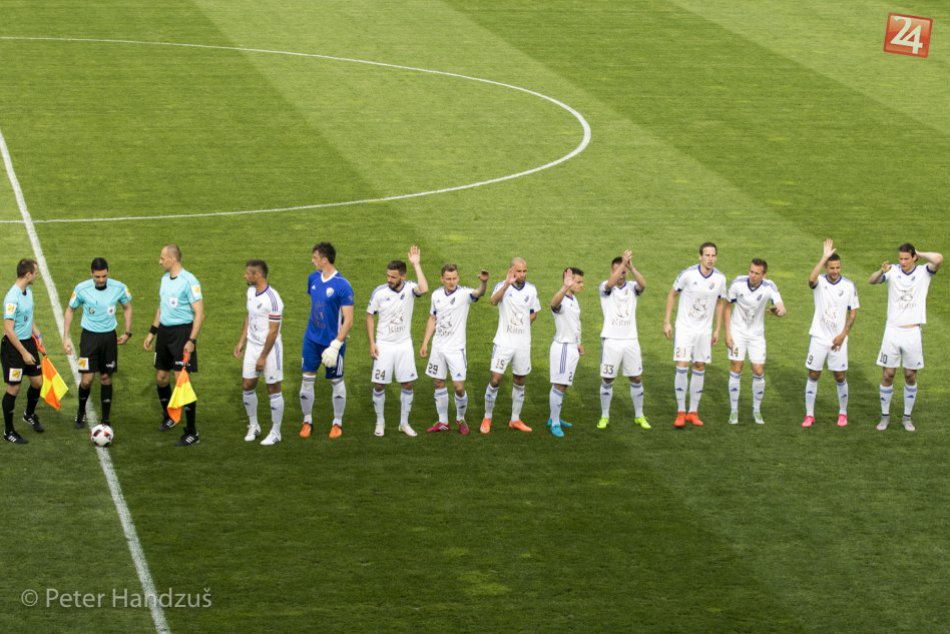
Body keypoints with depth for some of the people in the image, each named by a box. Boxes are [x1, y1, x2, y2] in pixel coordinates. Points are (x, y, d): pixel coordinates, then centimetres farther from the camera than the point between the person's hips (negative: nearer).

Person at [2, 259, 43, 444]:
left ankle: (29, 415, 41)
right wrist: (23, 353, -21)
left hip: (28, 342, 8)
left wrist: (37, 334, 9)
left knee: (37, 382, 15)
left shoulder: (28, 291, 3)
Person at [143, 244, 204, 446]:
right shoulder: (165, 278, 10)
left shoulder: (189, 281, -16)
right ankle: (169, 417, 39)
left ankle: (191, 433, -6)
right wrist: (152, 332, 21)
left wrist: (191, 340, -23)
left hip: (182, 332, -8)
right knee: (161, 378, 15)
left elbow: (199, 313, -17)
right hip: (164, 331, 8)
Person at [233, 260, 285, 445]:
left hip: (270, 348, -8)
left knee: (273, 389, 2)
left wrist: (263, 357, -17)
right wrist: (241, 342, 14)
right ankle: (253, 426, 26)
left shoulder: (273, 299, -22)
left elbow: (273, 331, -20)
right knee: (248, 386, 9)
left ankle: (275, 433, 12)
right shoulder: (251, 291, 4)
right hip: (252, 345, 8)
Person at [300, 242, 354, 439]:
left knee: (336, 381, 8)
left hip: (333, 341, -5)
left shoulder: (343, 286, -18)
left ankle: (337, 423, 22)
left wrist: (335, 345, -23)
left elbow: (348, 320, -18)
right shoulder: (313, 278, 1)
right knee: (307, 379, 5)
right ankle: (307, 421, 19)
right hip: (312, 339, 5)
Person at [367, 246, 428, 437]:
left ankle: (404, 423, 18)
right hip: (384, 345, -1)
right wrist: (371, 343, -6)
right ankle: (380, 422, 18)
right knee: (379, 385, 1)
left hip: (404, 344, 1)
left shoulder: (409, 288, -9)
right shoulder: (379, 291, -10)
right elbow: (370, 316, -1)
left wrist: (416, 265, -29)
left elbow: (424, 289, -32)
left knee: (407, 384, 4)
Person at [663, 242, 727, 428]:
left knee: (700, 368, 7)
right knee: (682, 366, -10)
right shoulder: (688, 274, -14)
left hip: (704, 330, 3)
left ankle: (693, 411, 17)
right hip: (684, 327, -3)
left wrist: (717, 330, 10)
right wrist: (666, 322, -4)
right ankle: (681, 412, -1)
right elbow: (672, 294, -2)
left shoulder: (720, 278, -5)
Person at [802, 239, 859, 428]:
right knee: (813, 375, 4)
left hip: (838, 339, 0)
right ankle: (809, 415, 12)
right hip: (819, 338, 0)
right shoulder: (820, 282, -8)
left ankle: (843, 413, 21)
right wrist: (824, 256, -36)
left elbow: (853, 312, 2)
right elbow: (811, 279, -34)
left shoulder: (849, 285, -4)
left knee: (840, 377, 5)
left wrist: (843, 334, -8)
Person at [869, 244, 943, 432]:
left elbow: (938, 259, -22)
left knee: (911, 376, 7)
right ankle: (885, 416, 15)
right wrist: (881, 271, -37)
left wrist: (919, 254, -8)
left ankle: (907, 418, 19)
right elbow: (872, 281, -17)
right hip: (892, 331, 0)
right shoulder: (893, 272, -1)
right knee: (887, 375, 2)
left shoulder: (923, 273, -3)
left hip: (912, 333, 0)